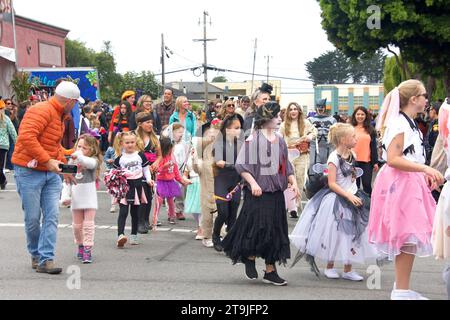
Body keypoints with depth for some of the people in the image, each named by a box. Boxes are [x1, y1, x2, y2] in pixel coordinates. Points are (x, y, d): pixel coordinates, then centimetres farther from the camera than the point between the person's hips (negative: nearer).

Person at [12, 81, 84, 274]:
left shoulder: (59, 116, 15)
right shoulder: (41, 111, -16)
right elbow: (26, 137, -28)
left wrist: (63, 163, 16)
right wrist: (47, 160, -26)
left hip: (51, 173, 8)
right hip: (29, 171, -8)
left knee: (52, 216, -4)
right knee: (33, 218, 1)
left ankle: (46, 259, -4)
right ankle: (36, 255, 20)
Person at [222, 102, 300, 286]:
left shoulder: (280, 140, 12)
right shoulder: (253, 139, -7)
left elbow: (286, 165, 19)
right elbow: (241, 165, -11)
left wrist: (293, 182, 5)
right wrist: (253, 183, -21)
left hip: (276, 191, 7)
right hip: (258, 192, -6)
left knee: (275, 230, 6)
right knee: (258, 227, -9)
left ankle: (270, 271, 14)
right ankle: (250, 258, 18)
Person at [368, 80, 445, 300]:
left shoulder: (409, 123, 16)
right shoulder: (399, 122, -14)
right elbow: (393, 159, -22)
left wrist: (426, 175, 13)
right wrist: (426, 169, -25)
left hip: (410, 183, 10)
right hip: (400, 184, -10)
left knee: (409, 239, 13)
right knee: (408, 238, -9)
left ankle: (402, 288, 22)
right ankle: (401, 291, -3)